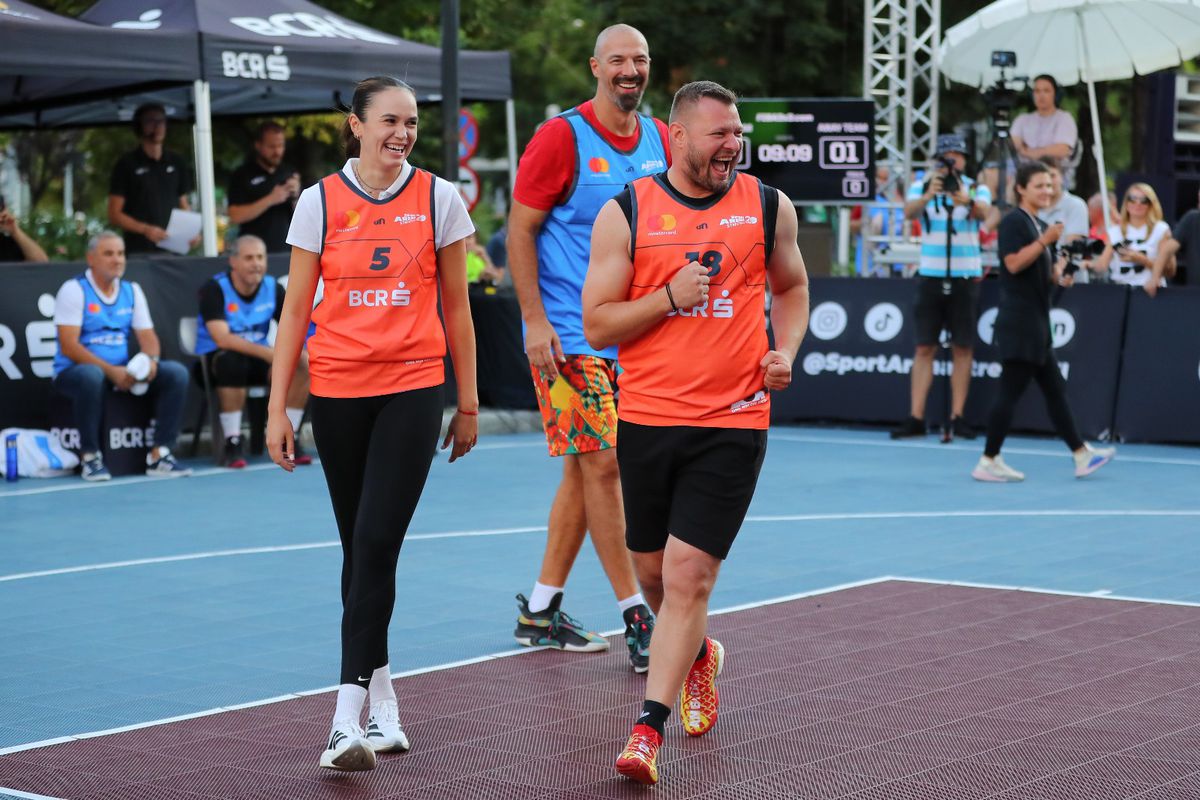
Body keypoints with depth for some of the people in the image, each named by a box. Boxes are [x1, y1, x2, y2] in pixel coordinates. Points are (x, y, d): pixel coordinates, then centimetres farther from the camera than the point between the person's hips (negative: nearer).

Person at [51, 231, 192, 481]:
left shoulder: (132, 291, 10)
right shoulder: (74, 290, -8)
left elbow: (147, 336, 8)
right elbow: (69, 347, -16)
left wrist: (150, 360, -17)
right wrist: (111, 370, -26)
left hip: (123, 371, 6)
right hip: (73, 371, -6)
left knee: (176, 373, -14)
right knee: (92, 375, -41)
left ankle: (158, 455, -14)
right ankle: (90, 457, -26)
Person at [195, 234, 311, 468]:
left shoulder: (273, 288, 0)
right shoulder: (214, 289, -15)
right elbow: (222, 338, -27)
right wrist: (266, 352, -39)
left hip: (257, 360, 5)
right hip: (215, 360, -4)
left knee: (302, 367, -22)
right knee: (234, 361, -40)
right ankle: (232, 444, -30)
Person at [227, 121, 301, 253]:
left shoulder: (289, 174, 13)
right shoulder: (242, 176, 0)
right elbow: (235, 216, -10)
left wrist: (296, 196, -8)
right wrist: (270, 200, -15)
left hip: (285, 251, 3)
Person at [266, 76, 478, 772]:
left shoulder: (439, 198, 1)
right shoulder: (320, 201, 2)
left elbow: (456, 307, 7)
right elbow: (296, 309, 4)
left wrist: (469, 402, 8)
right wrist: (278, 407, 0)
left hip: (414, 387, -2)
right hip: (337, 388, 2)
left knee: (377, 544, -12)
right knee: (359, 549, 9)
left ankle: (349, 715, -14)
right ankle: (382, 696, 23)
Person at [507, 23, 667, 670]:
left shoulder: (660, 139, 9)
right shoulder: (561, 137, -8)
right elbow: (519, 229, -7)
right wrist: (535, 320, -14)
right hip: (569, 334, -6)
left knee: (585, 467, 10)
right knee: (602, 462, -8)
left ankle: (540, 610, 19)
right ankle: (635, 616, -3)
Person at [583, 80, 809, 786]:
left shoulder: (769, 206, 4)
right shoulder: (626, 213, -1)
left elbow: (792, 286, 21)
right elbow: (597, 325, -1)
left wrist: (786, 351, 2)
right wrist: (671, 296, -15)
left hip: (733, 421, -1)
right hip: (647, 417, 1)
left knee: (689, 574, -10)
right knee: (654, 570, 14)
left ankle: (648, 729, -5)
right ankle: (699, 655, 45)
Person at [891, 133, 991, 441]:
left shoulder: (977, 189, 3)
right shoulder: (921, 187, 4)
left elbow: (983, 212, -19)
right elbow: (909, 212, -16)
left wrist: (967, 202, -41)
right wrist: (929, 195, -36)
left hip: (965, 277, 0)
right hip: (931, 275, 0)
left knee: (963, 348, 1)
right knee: (924, 347, -1)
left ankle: (957, 417, 5)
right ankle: (916, 418, -1)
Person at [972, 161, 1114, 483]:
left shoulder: (1041, 225, 18)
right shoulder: (1013, 221, -9)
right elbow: (1014, 263, -22)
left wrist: (1060, 274, 5)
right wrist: (1045, 241, -23)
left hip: (1036, 323, 10)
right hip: (1018, 320, -10)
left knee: (1054, 389, 12)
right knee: (1011, 390, -8)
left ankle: (1081, 455, 17)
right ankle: (988, 461, -3)